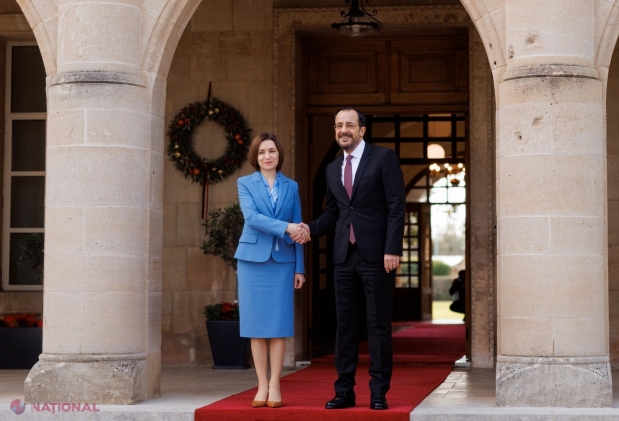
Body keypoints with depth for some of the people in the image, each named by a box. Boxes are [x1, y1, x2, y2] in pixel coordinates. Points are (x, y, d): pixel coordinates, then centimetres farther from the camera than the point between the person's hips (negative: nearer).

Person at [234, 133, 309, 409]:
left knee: (279, 323, -2)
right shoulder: (245, 184, 4)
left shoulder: (291, 187, 9)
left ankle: (275, 386, 1)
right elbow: (252, 217, -11)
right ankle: (262, 386, 5)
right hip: (252, 259, -1)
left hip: (282, 260, 1)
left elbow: (297, 230, 9)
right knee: (256, 324, 0)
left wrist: (300, 268, 4)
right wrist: (285, 227, -23)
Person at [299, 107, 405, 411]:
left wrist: (392, 249, -15)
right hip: (344, 257, 5)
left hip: (376, 255, -5)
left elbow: (397, 207, -7)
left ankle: (378, 392, 5)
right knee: (345, 324, 6)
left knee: (378, 325, 0)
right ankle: (344, 391, 11)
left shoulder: (384, 158, -2)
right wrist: (311, 228, -2)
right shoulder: (333, 169, 15)